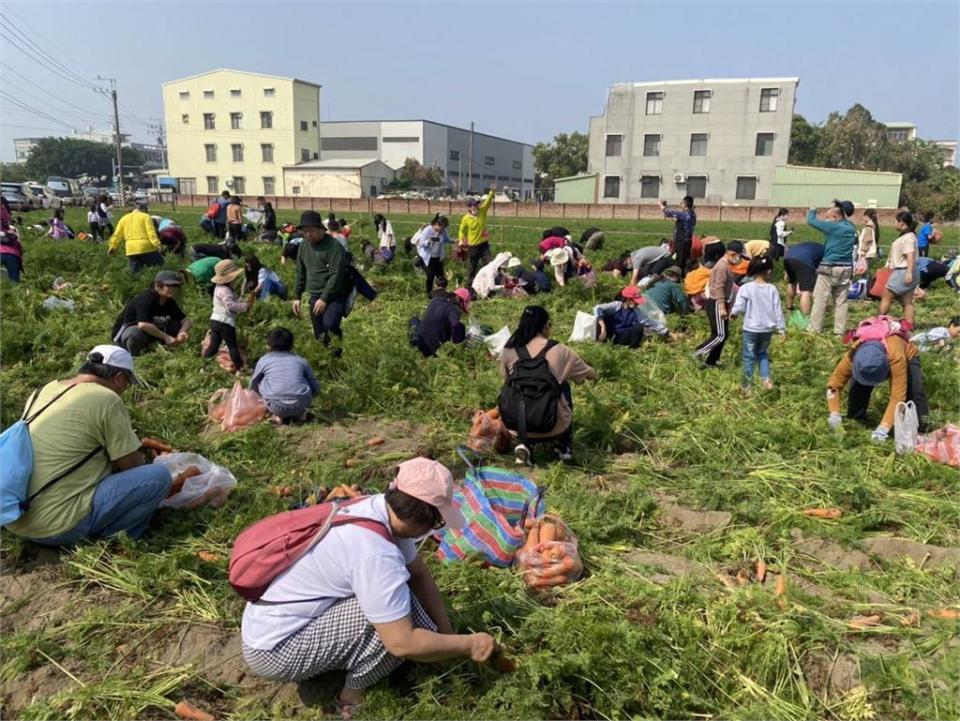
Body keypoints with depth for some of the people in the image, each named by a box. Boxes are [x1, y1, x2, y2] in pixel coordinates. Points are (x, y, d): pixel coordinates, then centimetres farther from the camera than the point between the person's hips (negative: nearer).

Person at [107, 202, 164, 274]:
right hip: (146, 247, -4)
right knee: (159, 264, 8)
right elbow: (151, 232, -9)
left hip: (131, 250, 4)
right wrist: (157, 245, -14)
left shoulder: (124, 218, 18)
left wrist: (112, 246, 16)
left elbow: (117, 234, 14)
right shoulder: (145, 216, 5)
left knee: (134, 271, 15)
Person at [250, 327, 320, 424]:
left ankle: (278, 415, 12)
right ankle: (300, 413, 18)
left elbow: (253, 387, 27)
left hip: (276, 407, -2)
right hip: (301, 405, 2)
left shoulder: (264, 360, 14)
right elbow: (316, 389, 17)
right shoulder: (301, 361, 16)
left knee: (261, 381, 22)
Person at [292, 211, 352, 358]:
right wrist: (296, 296, 11)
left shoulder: (334, 246, -15)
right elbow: (300, 274, 16)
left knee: (329, 324, -31)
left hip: (335, 295, -6)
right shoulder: (304, 246, 8)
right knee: (320, 336, 8)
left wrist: (324, 298, -22)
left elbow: (336, 275, -20)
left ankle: (338, 340, 0)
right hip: (315, 296, 7)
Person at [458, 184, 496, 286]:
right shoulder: (466, 219, -10)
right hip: (473, 247, -3)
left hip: (484, 244, 3)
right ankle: (470, 286, 19)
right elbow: (462, 231, 2)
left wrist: (492, 192, -29)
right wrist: (461, 241, -11)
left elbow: (488, 201, -14)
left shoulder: (482, 212, -2)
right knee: (471, 268, 7)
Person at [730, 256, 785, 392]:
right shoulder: (772, 289, -5)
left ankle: (747, 386, 12)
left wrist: (733, 313, 9)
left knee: (749, 356, 8)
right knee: (762, 353, 24)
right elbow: (777, 310, -2)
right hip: (767, 329, 3)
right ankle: (766, 378, 11)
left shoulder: (746, 288, -13)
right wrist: (781, 328, 6)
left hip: (751, 329, -3)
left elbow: (739, 307, -14)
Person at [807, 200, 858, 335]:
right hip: (846, 268, 6)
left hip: (829, 268, -6)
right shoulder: (852, 228, 10)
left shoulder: (833, 226, -10)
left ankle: (814, 329, 2)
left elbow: (811, 221, -3)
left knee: (820, 299, 0)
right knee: (841, 301, 10)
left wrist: (812, 211, 18)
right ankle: (839, 331, 12)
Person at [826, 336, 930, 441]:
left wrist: (883, 428, -54)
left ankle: (922, 426, -14)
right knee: (857, 386, -21)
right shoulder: (853, 355, -39)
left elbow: (897, 396, -48)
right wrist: (834, 414, -42)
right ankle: (855, 420, -1)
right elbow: (834, 383, -30)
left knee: (914, 388, -29)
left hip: (908, 356, -2)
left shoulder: (896, 357, -49)